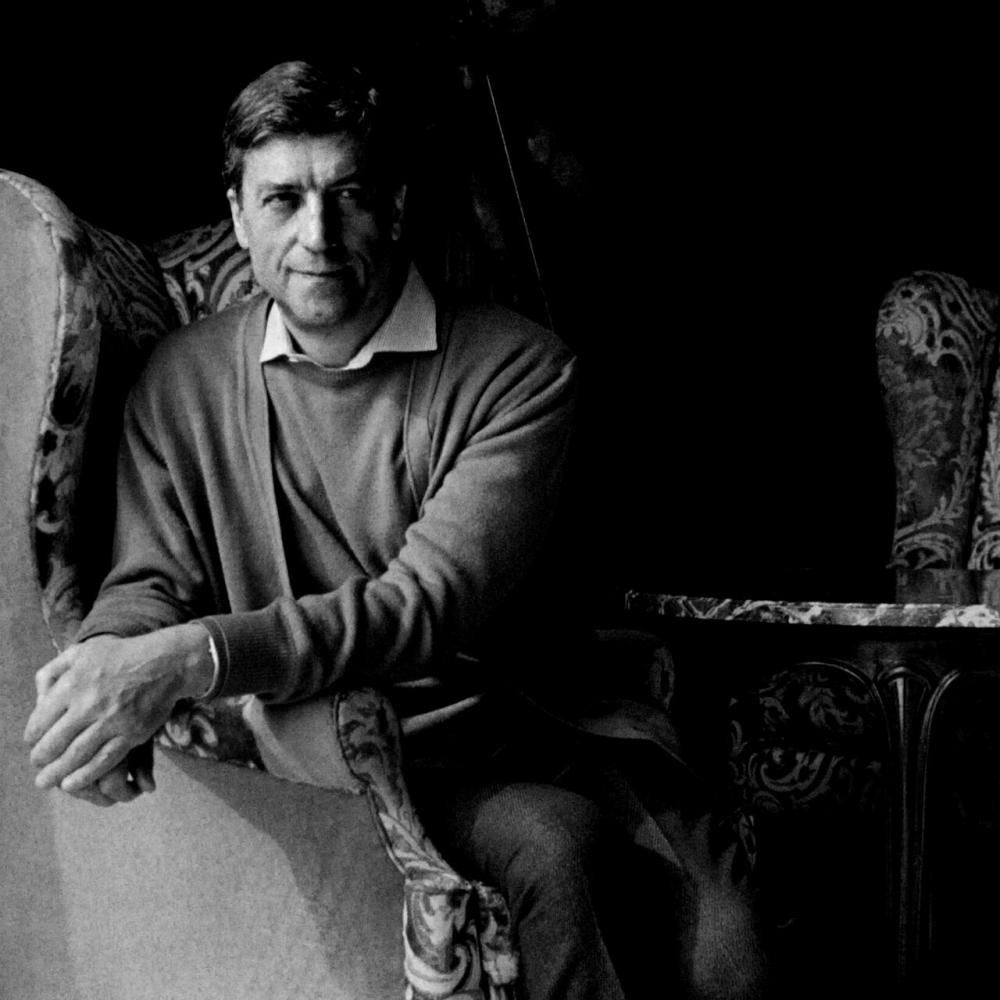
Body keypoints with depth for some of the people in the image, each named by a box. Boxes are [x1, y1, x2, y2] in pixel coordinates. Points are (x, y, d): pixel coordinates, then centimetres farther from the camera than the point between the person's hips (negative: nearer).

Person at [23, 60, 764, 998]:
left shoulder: (519, 368, -5)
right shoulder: (180, 381, 8)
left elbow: (433, 602, -16)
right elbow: (152, 579, 8)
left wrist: (197, 655, -29)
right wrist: (109, 659, -19)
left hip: (510, 736, 0)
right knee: (558, 842, -30)